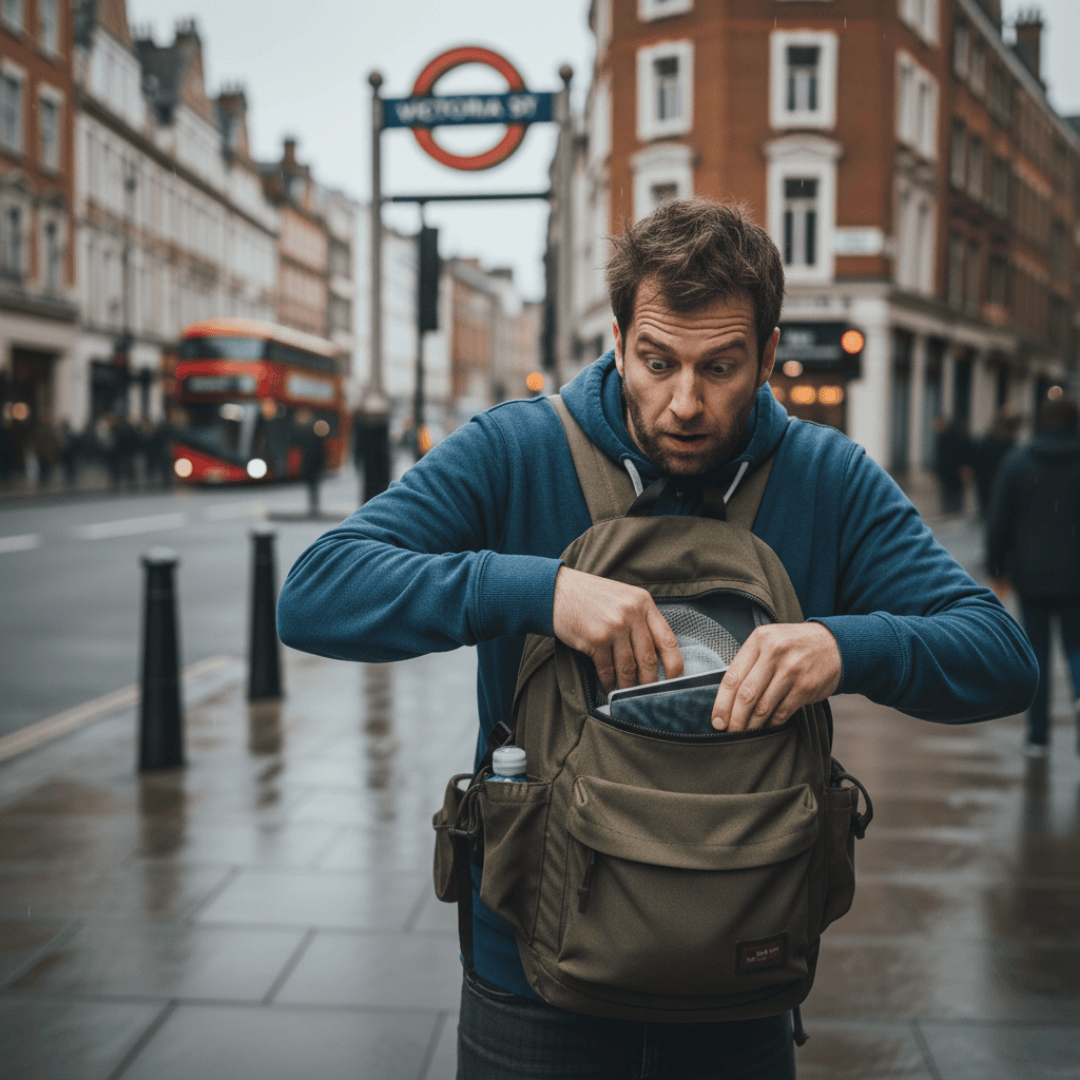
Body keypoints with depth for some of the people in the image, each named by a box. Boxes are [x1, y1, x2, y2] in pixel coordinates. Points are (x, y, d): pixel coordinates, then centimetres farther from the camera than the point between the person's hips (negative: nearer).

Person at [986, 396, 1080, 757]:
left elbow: (999, 521, -1)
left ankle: (1037, 736, 8)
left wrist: (997, 569, 7)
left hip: (1031, 576, 0)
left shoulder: (1017, 463, 0)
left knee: (1036, 651, 8)